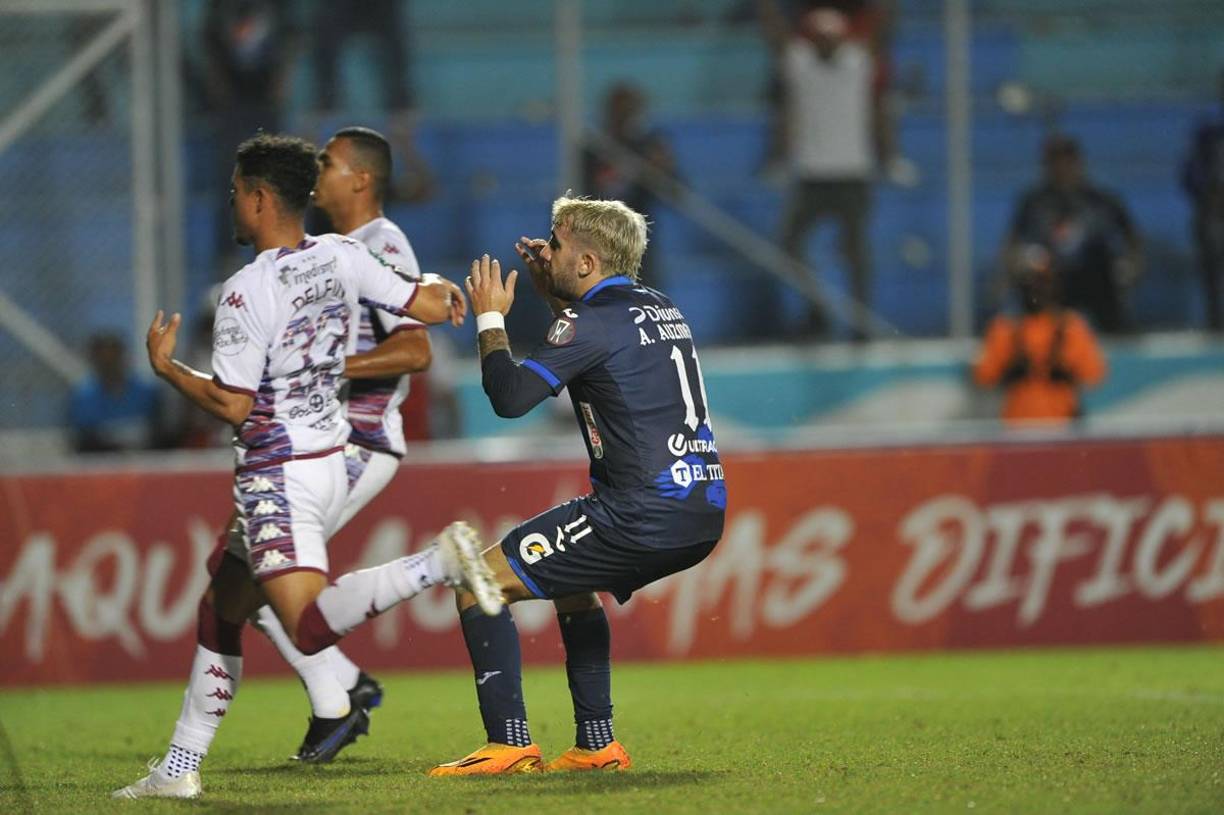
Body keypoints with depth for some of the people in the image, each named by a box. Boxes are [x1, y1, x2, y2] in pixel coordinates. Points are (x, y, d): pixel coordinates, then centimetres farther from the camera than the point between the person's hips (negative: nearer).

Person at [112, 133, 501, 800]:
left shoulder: (246, 293, -17)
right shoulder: (340, 257, 1)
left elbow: (232, 405, -16)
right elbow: (427, 307, 5)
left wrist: (166, 367, -1)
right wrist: (443, 290, 28)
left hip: (277, 477, -9)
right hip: (329, 463, 9)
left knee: (311, 627, -21)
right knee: (220, 610, 18)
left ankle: (439, 562, -33)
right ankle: (180, 768, 20)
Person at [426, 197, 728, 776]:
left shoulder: (595, 322, -10)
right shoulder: (660, 308, 17)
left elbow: (509, 396, -14)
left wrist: (490, 319, 2)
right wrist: (555, 295, 27)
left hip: (641, 517, -9)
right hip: (703, 514, 9)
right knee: (573, 587, 35)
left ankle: (510, 744, -9)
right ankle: (597, 745, 27)